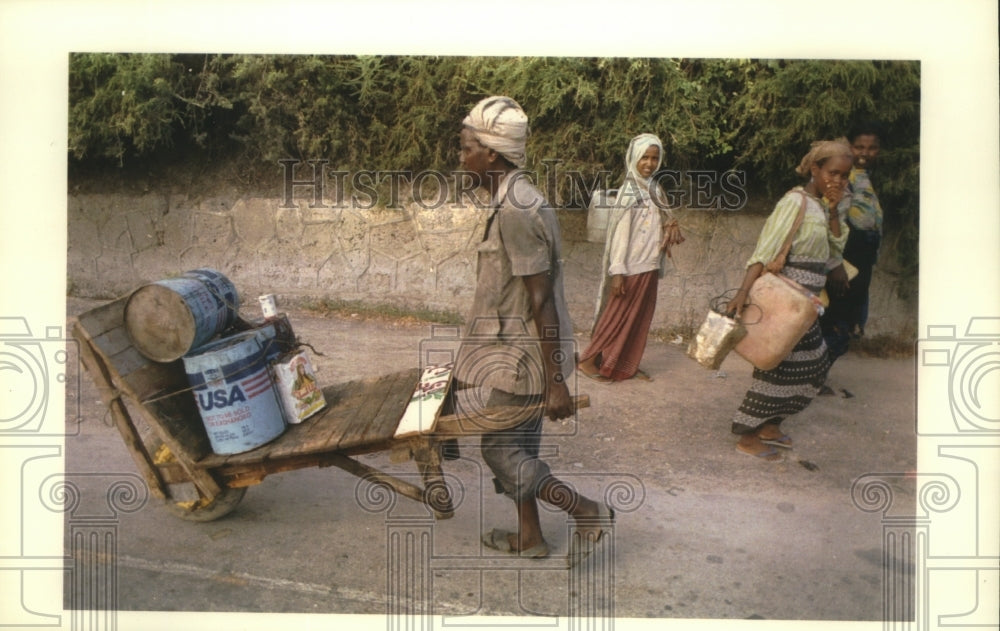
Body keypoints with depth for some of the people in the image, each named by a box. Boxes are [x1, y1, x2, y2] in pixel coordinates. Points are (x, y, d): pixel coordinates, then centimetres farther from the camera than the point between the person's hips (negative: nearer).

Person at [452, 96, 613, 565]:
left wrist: (554, 381, -23)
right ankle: (528, 536, 34)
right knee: (518, 445, 19)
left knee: (500, 450, 2)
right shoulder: (514, 201, 9)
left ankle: (588, 513, 11)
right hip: (517, 351, 10)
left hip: (521, 357, -10)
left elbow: (542, 299, -24)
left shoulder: (515, 210, -22)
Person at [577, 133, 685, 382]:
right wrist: (617, 271, -20)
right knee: (618, 316, -1)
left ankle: (627, 365, 23)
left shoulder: (655, 190, 8)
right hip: (631, 266, -7)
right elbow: (619, 233, -17)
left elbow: (663, 224, 17)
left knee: (641, 318, 12)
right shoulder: (629, 191, -13)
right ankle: (589, 360, 10)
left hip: (650, 266, 7)